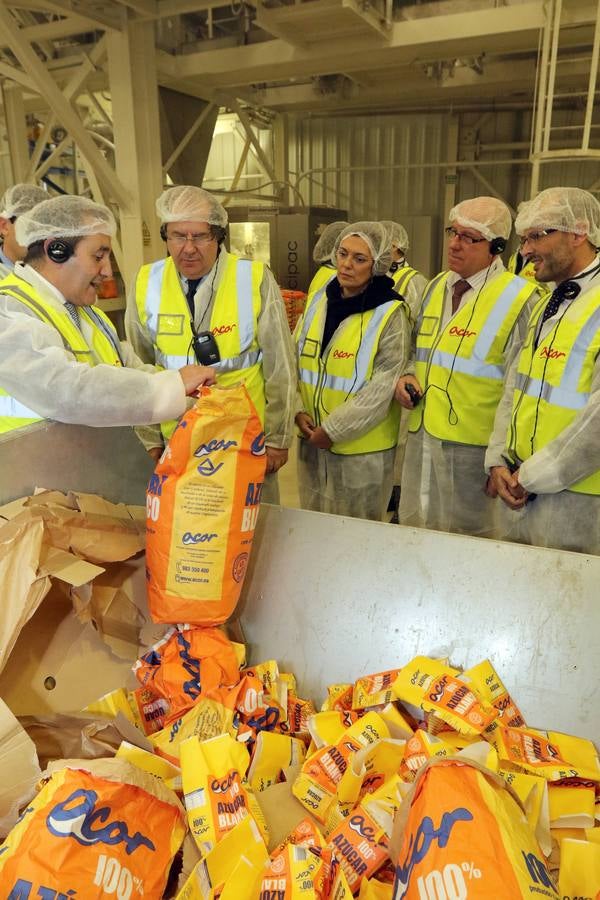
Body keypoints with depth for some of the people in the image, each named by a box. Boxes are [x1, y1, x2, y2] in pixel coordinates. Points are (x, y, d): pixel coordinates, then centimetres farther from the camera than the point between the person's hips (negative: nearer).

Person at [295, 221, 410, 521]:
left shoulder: (390, 314, -12)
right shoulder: (317, 301, 4)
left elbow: (382, 388, -16)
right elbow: (294, 360, 6)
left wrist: (333, 430, -16)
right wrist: (299, 411, -8)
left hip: (362, 448, -5)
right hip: (311, 440, 5)